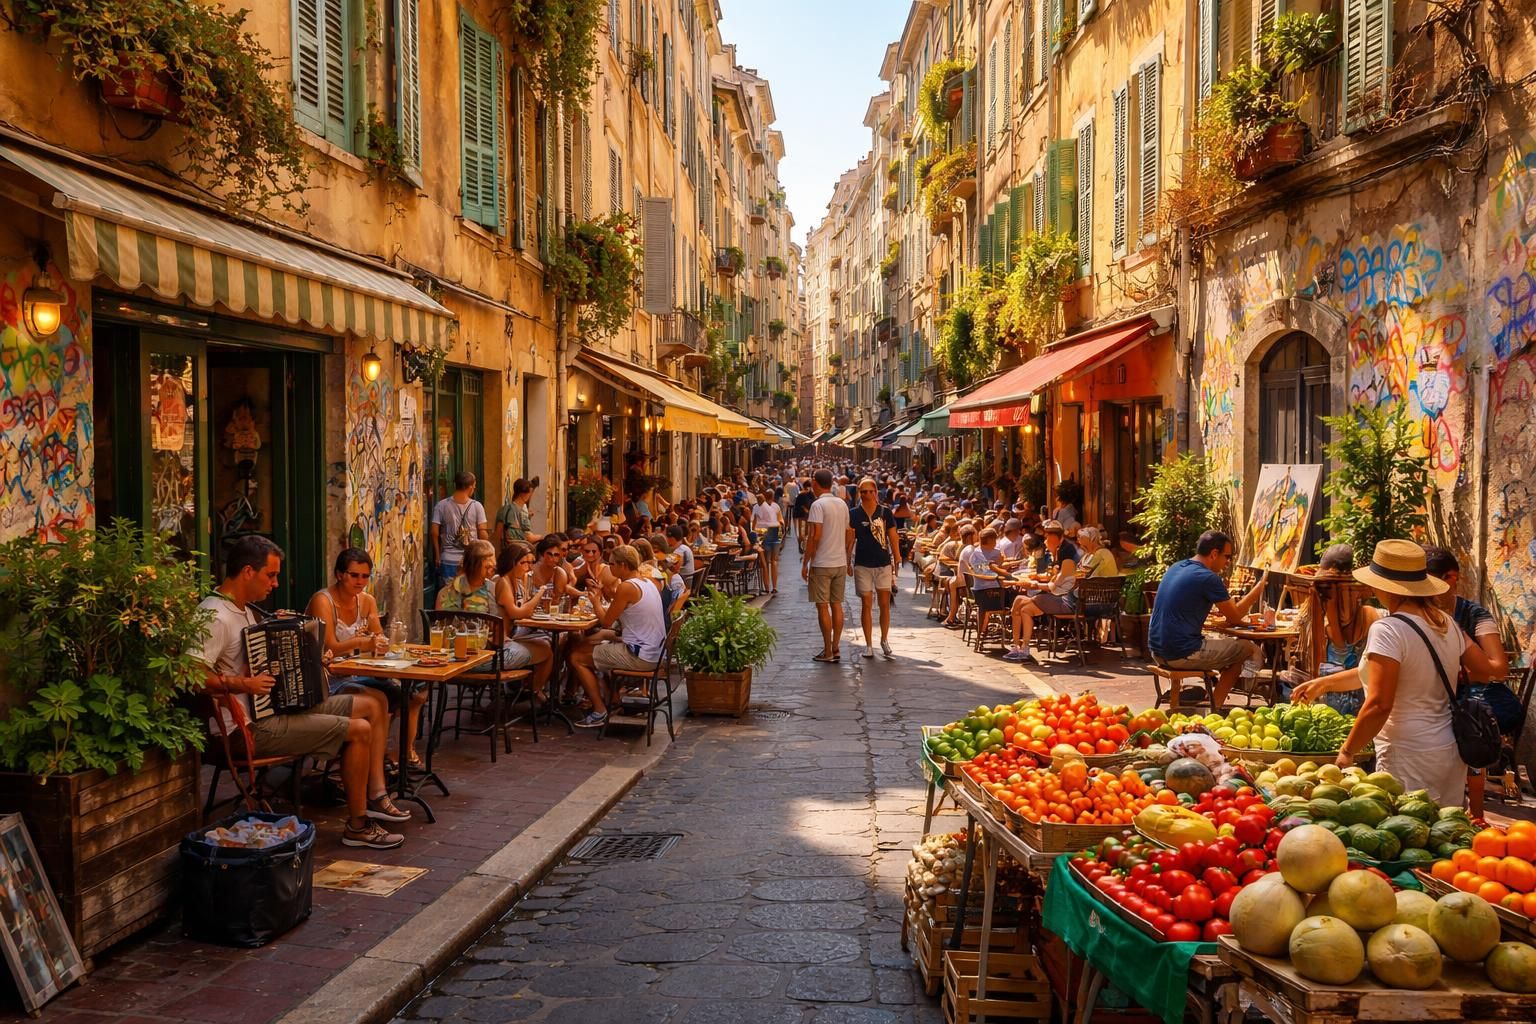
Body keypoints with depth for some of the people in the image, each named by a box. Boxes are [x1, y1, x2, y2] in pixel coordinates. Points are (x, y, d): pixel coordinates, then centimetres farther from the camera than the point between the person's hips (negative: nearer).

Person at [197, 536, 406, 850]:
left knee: (374, 702, 8)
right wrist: (241, 685, -32)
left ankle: (375, 796, 9)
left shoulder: (242, 609, 14)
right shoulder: (216, 617, -19)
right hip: (251, 728, -11)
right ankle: (358, 826, -3)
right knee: (359, 729, -17)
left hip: (276, 706, 11)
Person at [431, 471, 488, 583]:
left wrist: (437, 557, 7)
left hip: (448, 561, 1)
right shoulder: (477, 506, -5)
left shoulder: (441, 505, -2)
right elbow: (483, 534, -5)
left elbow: (434, 533, -3)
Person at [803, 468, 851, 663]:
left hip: (822, 563, -7)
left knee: (822, 606, 0)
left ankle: (828, 651, 2)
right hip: (840, 562, 7)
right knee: (836, 604, 10)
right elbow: (847, 535, 14)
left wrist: (805, 563, -12)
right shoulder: (842, 504, 9)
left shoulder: (818, 504, -13)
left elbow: (815, 536, -18)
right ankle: (835, 649, 13)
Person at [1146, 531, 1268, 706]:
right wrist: (1261, 585, 7)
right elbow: (1235, 617, -3)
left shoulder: (1175, 568, 12)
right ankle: (1214, 708, 10)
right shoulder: (1208, 578, -14)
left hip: (1157, 651, 9)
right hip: (1181, 655, -9)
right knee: (1249, 649, 5)